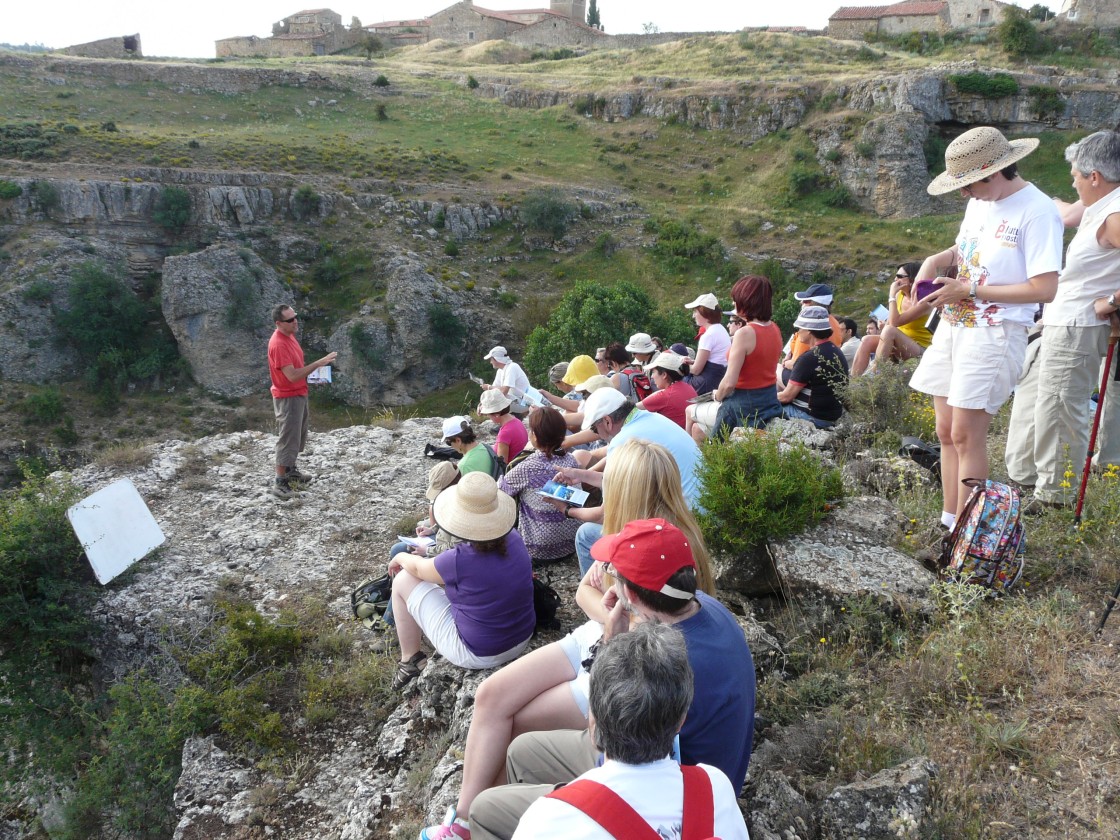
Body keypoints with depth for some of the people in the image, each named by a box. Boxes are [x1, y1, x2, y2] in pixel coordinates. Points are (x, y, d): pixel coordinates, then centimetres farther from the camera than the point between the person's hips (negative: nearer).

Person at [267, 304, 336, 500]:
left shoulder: (289, 335, 4)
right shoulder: (278, 344, -27)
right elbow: (292, 375, -30)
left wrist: (313, 369, 3)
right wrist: (318, 363, -30)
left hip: (299, 394, 10)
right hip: (287, 398, -10)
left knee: (298, 435, 21)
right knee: (288, 438, -5)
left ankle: (291, 470, 37)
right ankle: (280, 483, 2)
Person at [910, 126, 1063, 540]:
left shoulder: (1036, 212, -15)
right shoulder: (980, 203, 10)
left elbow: (1044, 289, -19)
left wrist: (969, 291, -17)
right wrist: (938, 259, 7)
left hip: (994, 334, -8)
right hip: (952, 328, 8)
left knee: (966, 435, -8)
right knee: (946, 432, 9)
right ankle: (949, 525, 19)